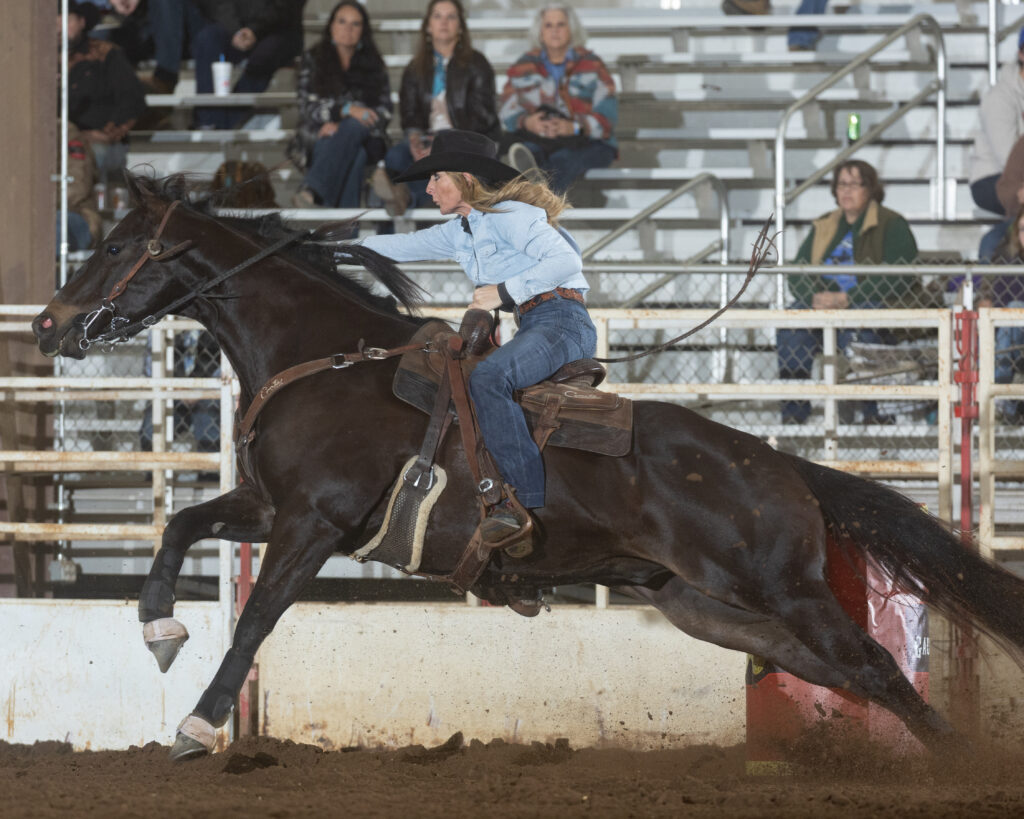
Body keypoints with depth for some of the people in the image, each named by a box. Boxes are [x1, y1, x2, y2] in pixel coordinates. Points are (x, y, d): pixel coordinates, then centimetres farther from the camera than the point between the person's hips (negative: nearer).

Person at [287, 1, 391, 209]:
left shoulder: (373, 65, 18)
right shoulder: (313, 60, 14)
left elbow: (384, 112, 7)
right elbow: (307, 108, 1)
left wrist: (340, 125, -11)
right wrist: (348, 110, -18)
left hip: (365, 139, 1)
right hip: (318, 142, -1)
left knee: (353, 128, -39)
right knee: (353, 156, -38)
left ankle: (311, 191, -57)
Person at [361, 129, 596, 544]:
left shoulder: (511, 216, -10)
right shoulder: (461, 233, 17)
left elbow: (565, 261, -20)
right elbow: (405, 246, 25)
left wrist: (505, 292, -18)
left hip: (563, 321, -11)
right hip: (531, 329, 11)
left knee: (487, 378, -33)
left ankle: (528, 500, -35)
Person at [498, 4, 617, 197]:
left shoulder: (591, 64, 8)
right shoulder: (524, 67, 15)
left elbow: (607, 114, -3)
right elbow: (507, 111, 6)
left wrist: (575, 127, -23)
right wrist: (526, 122, -19)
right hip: (536, 140, 2)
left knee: (564, 159, -39)